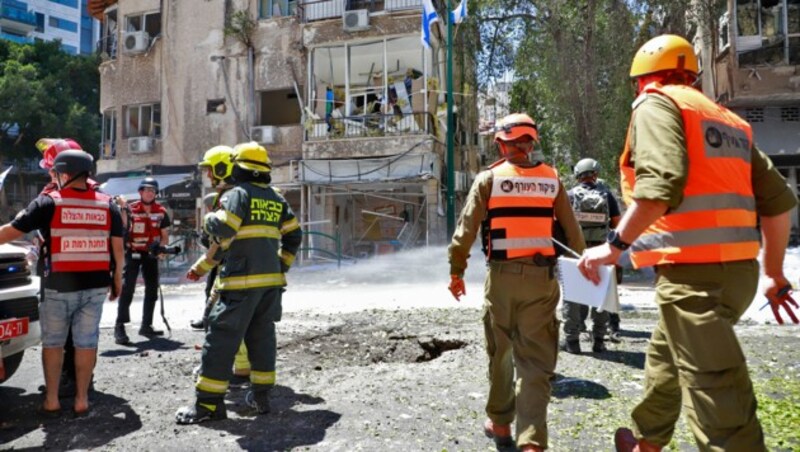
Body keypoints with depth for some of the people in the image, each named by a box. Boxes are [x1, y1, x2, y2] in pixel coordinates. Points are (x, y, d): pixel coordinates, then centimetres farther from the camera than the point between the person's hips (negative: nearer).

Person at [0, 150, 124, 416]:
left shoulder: (49, 202, -6)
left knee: (52, 342, 14)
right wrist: (117, 275, 13)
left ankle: (51, 400, 18)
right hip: (96, 285, 2)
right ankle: (82, 400, 14)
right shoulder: (107, 204, 2)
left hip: (60, 286, -2)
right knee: (86, 342, 8)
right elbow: (117, 246, 3)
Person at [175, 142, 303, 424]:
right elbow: (294, 236, 14)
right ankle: (261, 395, 19)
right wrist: (282, 265, 19)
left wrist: (209, 219, 3)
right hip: (271, 279, 7)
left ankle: (209, 403, 2)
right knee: (262, 336, 13)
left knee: (222, 338, -2)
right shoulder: (277, 200, 14)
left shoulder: (239, 193, -7)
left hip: (242, 280, -7)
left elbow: (222, 229, -18)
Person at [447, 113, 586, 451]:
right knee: (536, 359, 3)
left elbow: (467, 228, -4)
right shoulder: (551, 179, 7)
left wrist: (456, 270, 2)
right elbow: (572, 231, 8)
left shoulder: (489, 178, 0)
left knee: (500, 353, 15)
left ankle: (500, 423, 30)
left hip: (502, 275, -1)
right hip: (541, 276, 1)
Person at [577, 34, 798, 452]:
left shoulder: (656, 104, -2)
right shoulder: (728, 120, 21)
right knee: (664, 357, 27)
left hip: (692, 272, -9)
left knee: (720, 403, -7)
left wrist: (615, 244, -17)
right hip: (738, 269, 9)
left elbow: (661, 182, -22)